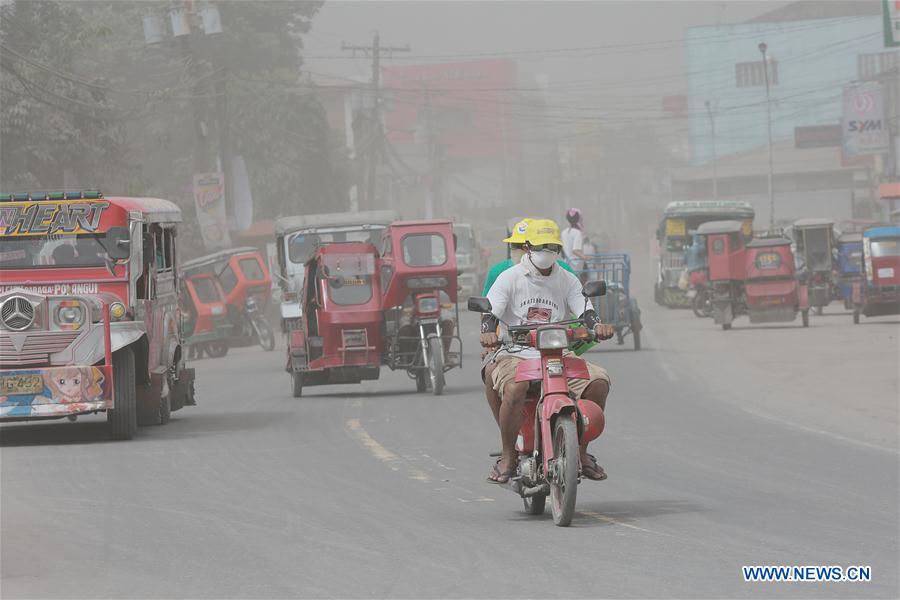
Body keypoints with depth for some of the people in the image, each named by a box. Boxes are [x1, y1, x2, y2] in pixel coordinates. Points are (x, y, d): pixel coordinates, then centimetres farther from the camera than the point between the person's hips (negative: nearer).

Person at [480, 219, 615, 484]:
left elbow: (584, 311, 2)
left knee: (599, 380, -19)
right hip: (514, 355, -4)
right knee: (515, 387, -38)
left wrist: (597, 326, -21)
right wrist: (488, 331, -30)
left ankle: (580, 451, -2)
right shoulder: (510, 278, 3)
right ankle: (507, 457, -19)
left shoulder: (567, 280, 14)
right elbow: (491, 311, -7)